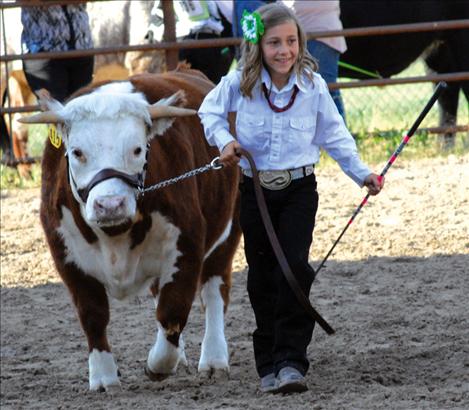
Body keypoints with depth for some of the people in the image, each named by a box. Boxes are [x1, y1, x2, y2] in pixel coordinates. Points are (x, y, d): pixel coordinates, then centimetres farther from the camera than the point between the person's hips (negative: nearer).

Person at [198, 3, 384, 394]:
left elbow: (334, 134, 5)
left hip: (299, 190, -1)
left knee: (294, 268, -15)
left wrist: (362, 173, 5)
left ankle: (291, 361, -13)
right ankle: (269, 365, 16)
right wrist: (224, 140, -8)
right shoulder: (239, 83, -8)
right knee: (263, 277, 7)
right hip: (255, 190, 1)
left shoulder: (313, 85, -7)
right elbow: (210, 110, 9)